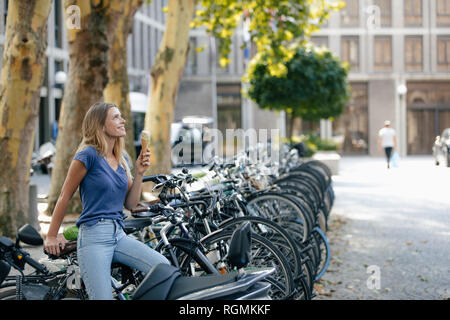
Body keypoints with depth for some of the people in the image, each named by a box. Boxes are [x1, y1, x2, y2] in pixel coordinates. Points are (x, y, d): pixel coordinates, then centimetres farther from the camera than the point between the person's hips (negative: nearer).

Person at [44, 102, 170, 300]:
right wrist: (52, 236, 5)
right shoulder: (88, 155, -6)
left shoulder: (122, 159, 16)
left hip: (119, 235, 7)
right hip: (93, 235, -7)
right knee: (103, 298, -16)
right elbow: (64, 197, 0)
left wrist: (139, 173, 4)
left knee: (163, 267, -15)